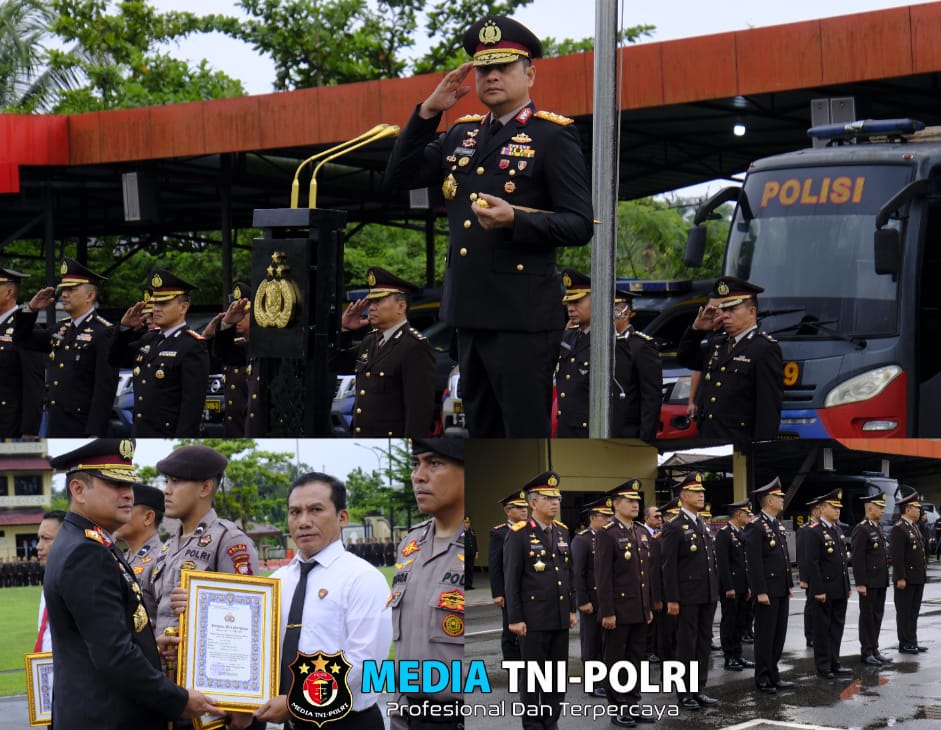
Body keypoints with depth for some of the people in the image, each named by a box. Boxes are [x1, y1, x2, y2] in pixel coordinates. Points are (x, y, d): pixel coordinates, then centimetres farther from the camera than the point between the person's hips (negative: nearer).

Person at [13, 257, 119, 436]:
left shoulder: (104, 332, -12)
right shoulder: (61, 328, 13)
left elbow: (105, 388, -17)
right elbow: (23, 340, 25)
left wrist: (94, 435, -21)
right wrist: (31, 308, 8)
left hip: (83, 429, -8)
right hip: (55, 428, 8)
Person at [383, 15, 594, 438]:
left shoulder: (553, 135, -4)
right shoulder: (462, 135, 16)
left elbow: (580, 224, -9)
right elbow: (398, 178, 11)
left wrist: (515, 220, -25)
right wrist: (428, 112, 2)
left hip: (523, 319, -7)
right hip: (470, 313, 7)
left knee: (527, 435, -7)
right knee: (483, 433, 15)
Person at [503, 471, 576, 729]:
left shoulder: (562, 532, 11)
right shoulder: (519, 535, -8)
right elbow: (511, 580, -9)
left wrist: (572, 609, 13)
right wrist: (515, 618, -12)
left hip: (560, 618, 6)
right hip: (534, 619, -6)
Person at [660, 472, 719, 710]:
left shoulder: (705, 527, 15)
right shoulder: (674, 527, -8)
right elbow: (669, 566, -12)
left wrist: (716, 592, 13)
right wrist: (672, 599, -16)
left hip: (708, 596, 7)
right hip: (687, 597, -7)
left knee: (704, 643, 9)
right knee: (686, 645, -1)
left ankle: (699, 690, 16)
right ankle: (685, 693, 6)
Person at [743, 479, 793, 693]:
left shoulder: (778, 524, 14)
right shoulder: (755, 526, -14)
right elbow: (754, 562, -17)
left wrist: (789, 585, 16)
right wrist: (761, 592, -20)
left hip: (781, 590, 8)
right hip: (767, 590, -8)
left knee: (779, 634, 11)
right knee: (765, 635, -1)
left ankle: (773, 675, 18)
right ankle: (763, 679, 6)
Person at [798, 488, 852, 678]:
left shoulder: (836, 530, 14)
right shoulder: (814, 532, -12)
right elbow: (812, 563, -16)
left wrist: (847, 586, 15)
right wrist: (818, 590, -19)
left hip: (839, 591, 8)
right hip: (824, 590, -8)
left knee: (837, 627, 11)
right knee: (822, 628, 1)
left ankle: (834, 663, 19)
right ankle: (823, 666, 8)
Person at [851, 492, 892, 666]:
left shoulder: (877, 528, 14)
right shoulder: (861, 529, -14)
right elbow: (857, 558, -18)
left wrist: (885, 579, 17)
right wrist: (860, 584, -20)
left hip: (880, 581, 9)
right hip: (868, 583, -9)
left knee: (877, 615, 11)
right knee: (867, 617, -1)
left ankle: (874, 650, 18)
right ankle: (867, 653, 4)